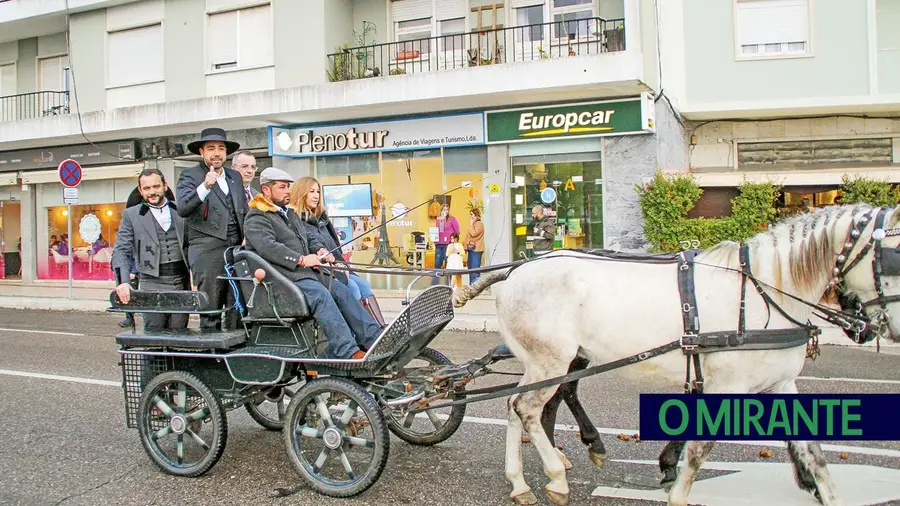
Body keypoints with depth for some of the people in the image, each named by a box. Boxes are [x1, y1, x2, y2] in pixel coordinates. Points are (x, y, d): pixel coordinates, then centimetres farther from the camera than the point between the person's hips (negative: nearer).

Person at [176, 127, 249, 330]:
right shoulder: (190, 175, 2)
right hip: (207, 250, -5)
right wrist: (205, 186, -25)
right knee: (210, 308, -4)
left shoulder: (235, 176, 19)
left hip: (236, 248, 5)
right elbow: (182, 209, -13)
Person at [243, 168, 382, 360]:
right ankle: (348, 352, -36)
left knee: (341, 290, -9)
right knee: (321, 295, -30)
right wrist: (301, 260, -24)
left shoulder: (289, 213, 26)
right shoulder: (256, 219, -4)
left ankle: (374, 339, -12)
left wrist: (319, 250, 9)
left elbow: (308, 238, 33)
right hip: (285, 276, -9)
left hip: (305, 272, 9)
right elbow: (267, 247, -20)